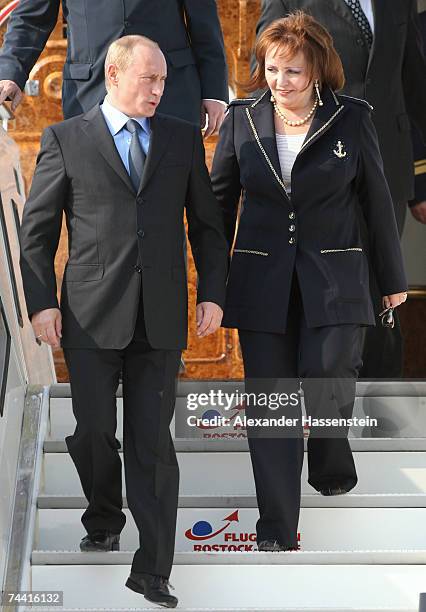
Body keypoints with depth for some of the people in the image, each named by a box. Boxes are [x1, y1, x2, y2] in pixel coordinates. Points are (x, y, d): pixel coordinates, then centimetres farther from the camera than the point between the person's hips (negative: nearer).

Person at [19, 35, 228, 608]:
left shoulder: (184, 139, 10)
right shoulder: (66, 139, 3)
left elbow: (207, 223, 13)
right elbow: (37, 230, 2)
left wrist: (213, 293, 4)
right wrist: (41, 302, -6)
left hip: (160, 317, 1)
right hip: (92, 315, -1)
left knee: (153, 442, 1)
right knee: (93, 431, 4)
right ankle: (104, 518, 33)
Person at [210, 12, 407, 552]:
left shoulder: (351, 119, -2)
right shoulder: (242, 120, 2)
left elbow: (377, 201, 5)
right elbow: (221, 202, 10)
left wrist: (392, 279, 10)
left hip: (333, 281, -1)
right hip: (262, 281, 2)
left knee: (326, 387, -10)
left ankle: (332, 465, 26)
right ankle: (276, 529, 10)